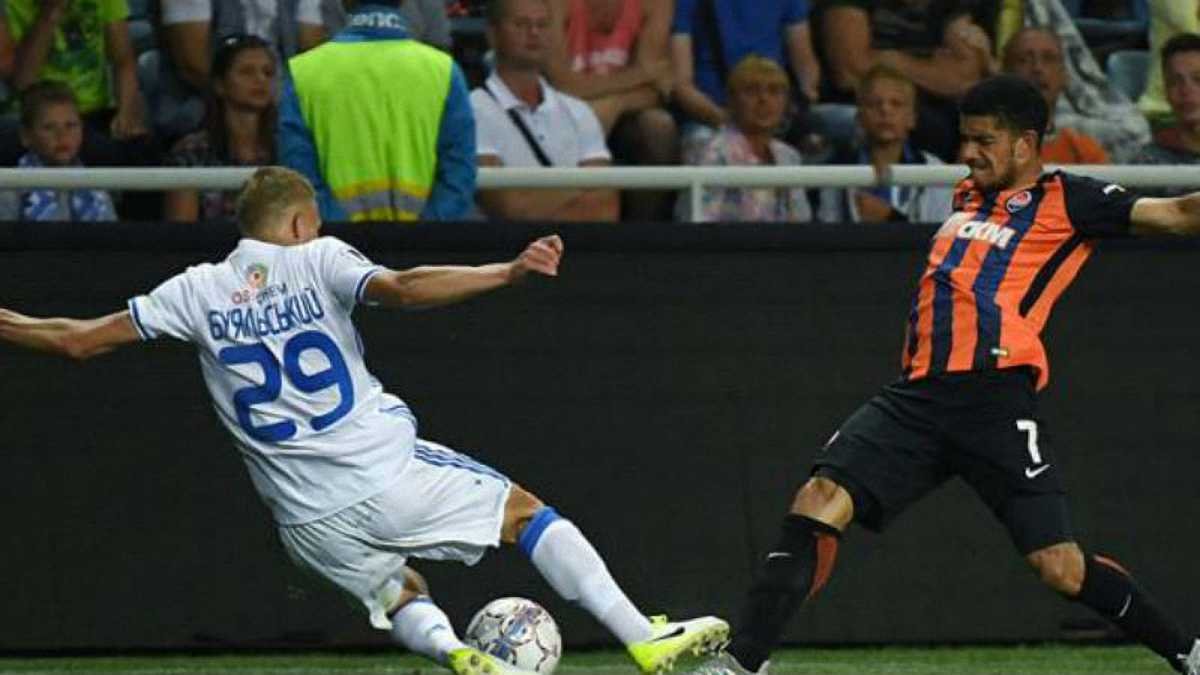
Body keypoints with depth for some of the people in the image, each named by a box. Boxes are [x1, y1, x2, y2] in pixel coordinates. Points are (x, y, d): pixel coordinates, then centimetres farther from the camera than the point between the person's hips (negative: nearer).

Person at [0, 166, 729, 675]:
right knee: (527, 512, 12)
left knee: (399, 593, 26)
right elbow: (402, 288, -18)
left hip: (310, 520, 3)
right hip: (387, 473, -3)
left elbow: (80, 340, 8)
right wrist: (511, 272, -22)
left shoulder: (197, 292, 8)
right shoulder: (315, 260, 0)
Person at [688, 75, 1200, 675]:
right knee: (818, 503, -13)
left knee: (1059, 567, -9)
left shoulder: (1065, 199, 6)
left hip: (994, 398, -6)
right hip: (917, 395, 6)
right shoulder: (967, 196, 25)